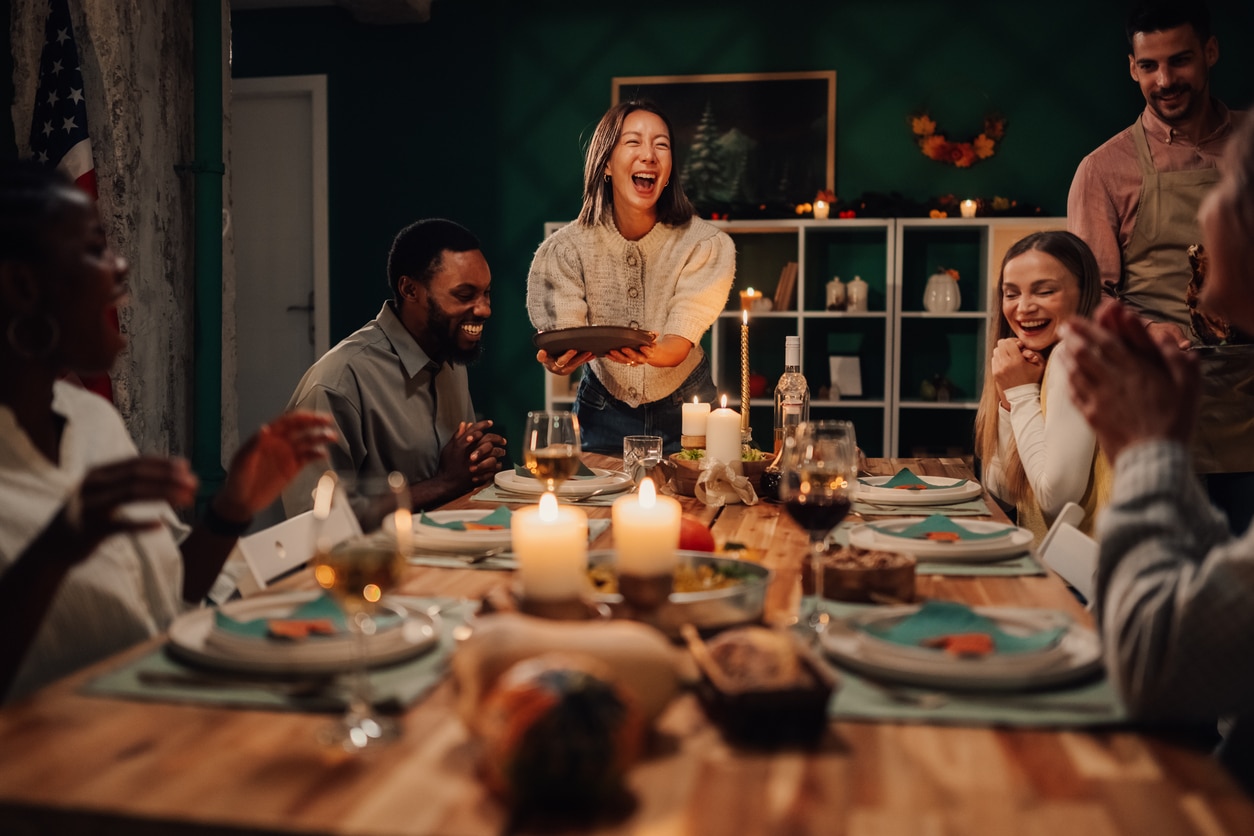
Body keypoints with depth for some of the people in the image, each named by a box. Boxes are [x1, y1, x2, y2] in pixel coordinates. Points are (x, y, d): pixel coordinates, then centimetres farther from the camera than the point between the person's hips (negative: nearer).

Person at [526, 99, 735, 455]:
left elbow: (678, 348, -23)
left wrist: (651, 354, -47)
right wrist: (559, 361, -41)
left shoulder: (704, 245, -17)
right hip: (604, 409, 1)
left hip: (683, 405, 0)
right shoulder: (566, 248, -14)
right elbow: (561, 351, -16)